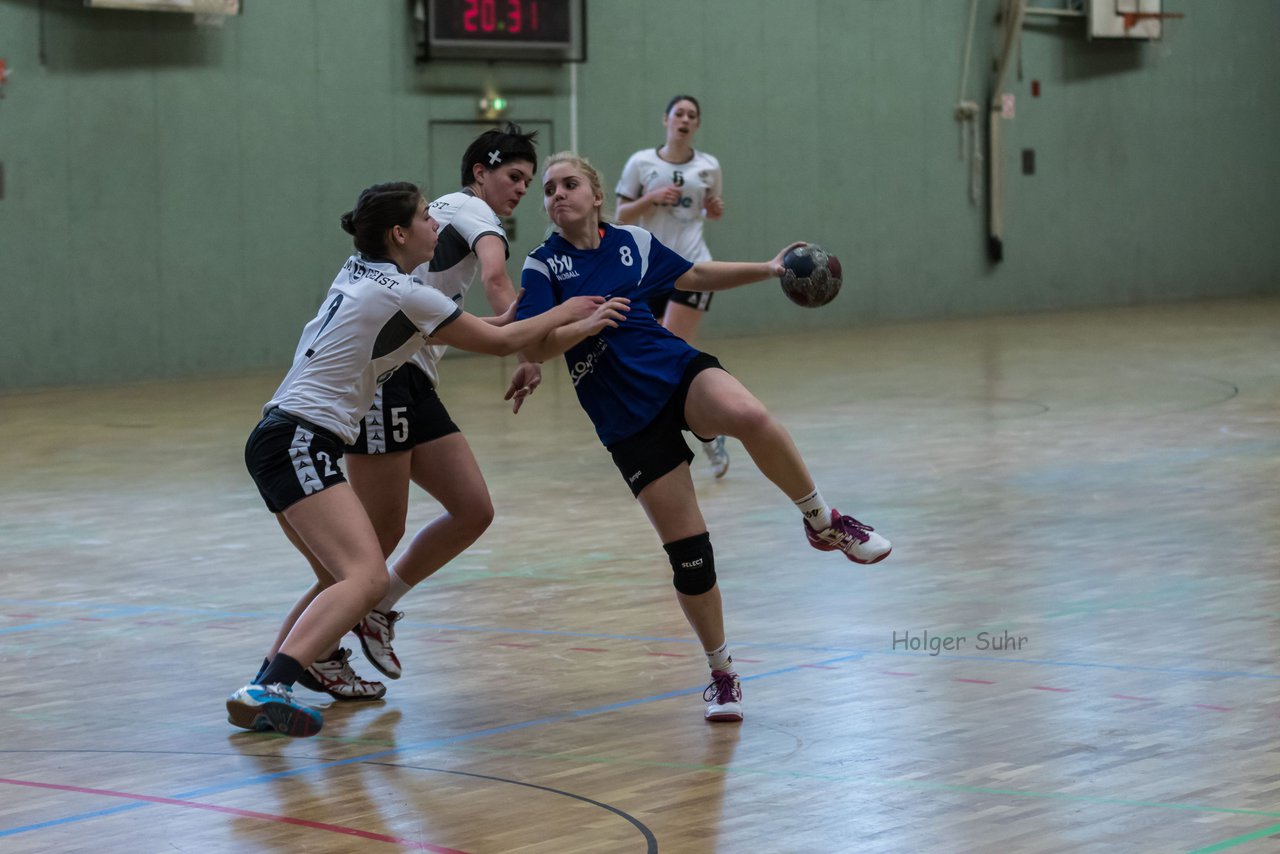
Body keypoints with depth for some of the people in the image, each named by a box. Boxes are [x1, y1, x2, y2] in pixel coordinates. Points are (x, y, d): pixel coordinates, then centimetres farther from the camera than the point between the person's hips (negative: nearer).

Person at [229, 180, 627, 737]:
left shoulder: (359, 274, 14)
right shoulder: (401, 294, -11)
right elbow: (499, 343, 1)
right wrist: (565, 312, 15)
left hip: (280, 437, 10)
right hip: (299, 444, -10)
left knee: (337, 579, 19)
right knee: (367, 577, -21)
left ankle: (265, 683, 13)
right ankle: (267, 691, -33)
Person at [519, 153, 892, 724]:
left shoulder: (632, 242, 9)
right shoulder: (543, 266, -1)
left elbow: (695, 276, 26)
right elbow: (532, 349, -11)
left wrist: (769, 269, 25)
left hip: (679, 372, 1)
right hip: (628, 420, -1)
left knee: (748, 416, -36)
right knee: (687, 553, -6)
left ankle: (823, 522, -13)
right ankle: (721, 675, 15)